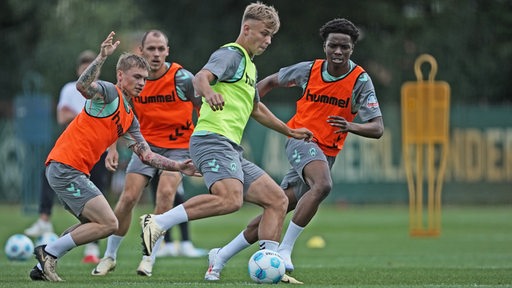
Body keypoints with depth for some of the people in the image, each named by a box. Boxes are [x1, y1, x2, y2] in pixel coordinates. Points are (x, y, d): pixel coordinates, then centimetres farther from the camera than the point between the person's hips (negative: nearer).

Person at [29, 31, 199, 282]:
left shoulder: (130, 120, 20)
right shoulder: (109, 92, -6)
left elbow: (146, 155, 18)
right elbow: (82, 86, -27)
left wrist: (178, 166, 8)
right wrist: (102, 57, -37)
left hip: (72, 171, 10)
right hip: (66, 165, -10)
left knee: (93, 223, 24)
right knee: (108, 223, -13)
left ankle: (43, 266, 23)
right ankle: (49, 252, -6)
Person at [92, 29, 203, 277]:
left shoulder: (182, 78, -15)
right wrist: (113, 149, -5)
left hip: (178, 145, -2)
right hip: (146, 143, 2)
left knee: (166, 191, -24)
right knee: (128, 197, -8)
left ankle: (150, 257, -14)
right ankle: (110, 256, 10)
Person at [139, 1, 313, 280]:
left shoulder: (249, 65, 27)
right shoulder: (230, 54, -2)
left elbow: (256, 109, 44)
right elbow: (201, 77, -24)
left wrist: (289, 131, 50)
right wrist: (209, 92, -47)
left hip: (232, 151, 10)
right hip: (213, 140, -10)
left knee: (278, 200, 3)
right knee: (230, 199, -33)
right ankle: (157, 223, -29)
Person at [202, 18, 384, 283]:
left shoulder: (360, 80, -8)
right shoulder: (309, 70, -3)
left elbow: (377, 129, -15)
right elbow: (271, 81, 17)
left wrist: (350, 126, -35)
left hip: (326, 153, 2)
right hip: (300, 139, -2)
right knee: (323, 185, -34)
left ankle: (220, 258, 15)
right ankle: (284, 250, -28)